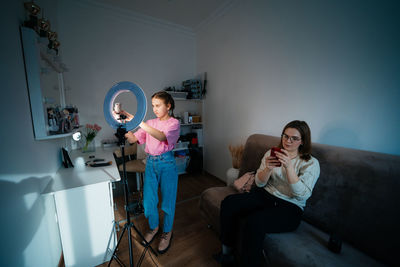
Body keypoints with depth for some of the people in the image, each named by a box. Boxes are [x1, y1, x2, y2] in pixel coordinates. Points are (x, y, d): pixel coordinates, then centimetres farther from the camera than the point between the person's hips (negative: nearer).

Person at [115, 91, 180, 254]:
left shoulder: (174, 123, -7)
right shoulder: (150, 123, 8)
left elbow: (162, 136, -28)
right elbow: (132, 139, 1)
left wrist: (138, 122, -33)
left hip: (166, 164, -4)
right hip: (150, 163, 5)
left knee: (167, 201, 9)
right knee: (148, 200, 13)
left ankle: (167, 232, 36)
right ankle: (154, 227, 41)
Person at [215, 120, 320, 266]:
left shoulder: (311, 163, -1)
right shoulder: (272, 153, 7)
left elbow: (302, 195, -14)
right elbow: (259, 183, 2)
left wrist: (289, 167, -25)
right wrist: (268, 168, -19)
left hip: (290, 206, -3)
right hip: (264, 195, 4)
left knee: (254, 221, -32)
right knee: (228, 202, -21)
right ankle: (226, 252, -3)